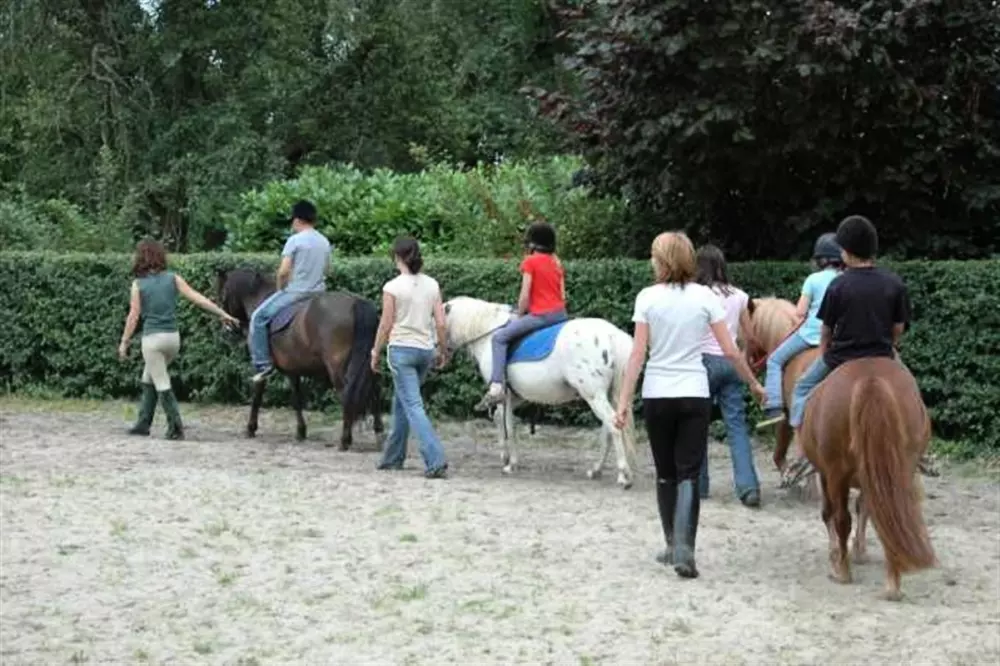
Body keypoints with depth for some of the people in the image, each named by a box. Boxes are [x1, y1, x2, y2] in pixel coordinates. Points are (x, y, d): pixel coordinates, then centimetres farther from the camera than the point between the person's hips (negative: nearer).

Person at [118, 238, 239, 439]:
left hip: (152, 338, -5)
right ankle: (143, 423, 26)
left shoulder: (138, 284, -4)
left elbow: (134, 316, -5)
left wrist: (124, 342, 2)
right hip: (173, 337, 5)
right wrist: (223, 314, 1)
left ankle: (175, 427, -1)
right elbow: (198, 298, -1)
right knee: (148, 379, 22)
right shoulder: (172, 278, 3)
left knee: (162, 385, 2)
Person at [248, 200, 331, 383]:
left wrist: (280, 289, 1)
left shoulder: (295, 240, -12)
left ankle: (263, 364, -3)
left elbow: (283, 271, -16)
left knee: (259, 318, 3)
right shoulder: (325, 242, 9)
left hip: (295, 291, -7)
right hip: (318, 292, 7)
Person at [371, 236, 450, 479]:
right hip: (426, 350, 6)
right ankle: (393, 456, 29)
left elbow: (386, 325, -8)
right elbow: (440, 323, 2)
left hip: (401, 349, -6)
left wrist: (376, 353, 3)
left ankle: (436, 461, -19)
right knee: (400, 401, 21)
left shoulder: (392, 287, -11)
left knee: (413, 406, -7)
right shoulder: (432, 285, 3)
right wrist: (444, 350, 14)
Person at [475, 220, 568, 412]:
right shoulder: (557, 262, 14)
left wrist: (520, 316, 4)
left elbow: (524, 296, -9)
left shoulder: (530, 261, -6)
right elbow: (563, 295, 13)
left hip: (540, 315, -7)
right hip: (561, 314, 7)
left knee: (500, 337, -5)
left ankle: (496, 388, -18)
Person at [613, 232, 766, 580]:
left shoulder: (648, 298, -5)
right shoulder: (705, 297, -3)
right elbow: (731, 351, -2)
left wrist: (623, 401, -5)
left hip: (656, 395, 0)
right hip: (694, 395, 0)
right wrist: (753, 383, 13)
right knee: (688, 474, 0)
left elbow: (637, 354, -8)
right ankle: (683, 549, -16)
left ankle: (674, 546, 23)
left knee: (665, 473, 14)